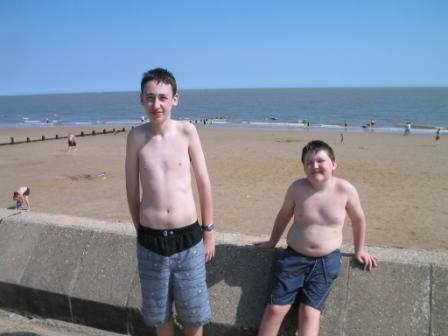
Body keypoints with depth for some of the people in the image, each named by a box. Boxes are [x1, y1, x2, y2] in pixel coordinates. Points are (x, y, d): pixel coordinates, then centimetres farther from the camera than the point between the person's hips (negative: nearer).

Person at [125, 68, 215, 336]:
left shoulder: (187, 131, -6)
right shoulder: (136, 137, -5)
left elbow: (204, 183, 1)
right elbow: (133, 190, 4)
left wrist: (208, 231, 4)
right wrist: (141, 230, 11)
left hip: (188, 238, 0)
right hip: (151, 242, 1)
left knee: (193, 313, 15)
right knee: (158, 313, 18)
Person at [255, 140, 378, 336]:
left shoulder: (345, 190, -13)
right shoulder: (297, 188, -11)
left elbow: (358, 219, 5)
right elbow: (284, 215, 7)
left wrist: (359, 250, 14)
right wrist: (272, 242, 17)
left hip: (327, 260, -1)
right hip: (294, 257, 1)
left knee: (310, 312, -1)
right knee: (275, 308, 0)